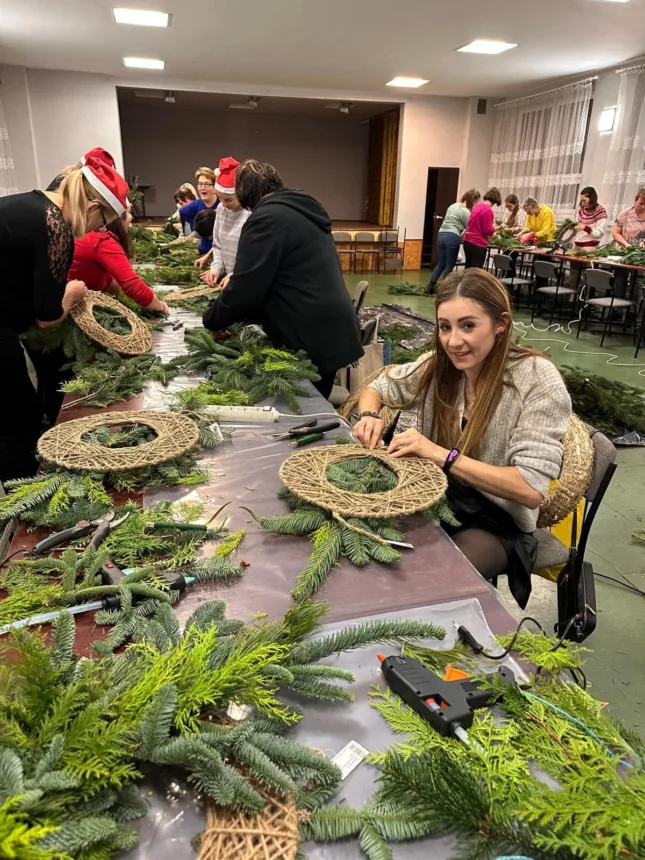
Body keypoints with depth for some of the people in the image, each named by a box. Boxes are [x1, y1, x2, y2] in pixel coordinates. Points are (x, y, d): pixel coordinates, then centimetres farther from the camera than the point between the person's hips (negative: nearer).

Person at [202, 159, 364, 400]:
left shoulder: (266, 218, -12)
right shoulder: (303, 210, 18)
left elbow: (246, 289, -15)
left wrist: (212, 320, 2)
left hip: (310, 340, -9)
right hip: (330, 333, 9)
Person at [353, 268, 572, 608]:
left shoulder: (537, 379, -18)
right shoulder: (438, 365, -5)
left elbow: (532, 489, -23)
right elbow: (377, 388, 11)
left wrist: (442, 454, -30)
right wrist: (370, 416, -13)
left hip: (496, 522, -4)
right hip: (435, 498, 4)